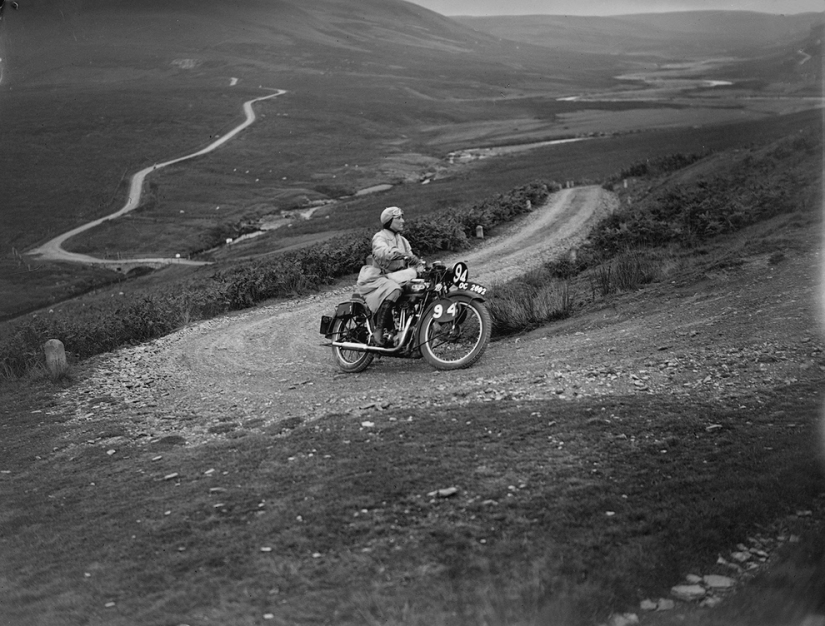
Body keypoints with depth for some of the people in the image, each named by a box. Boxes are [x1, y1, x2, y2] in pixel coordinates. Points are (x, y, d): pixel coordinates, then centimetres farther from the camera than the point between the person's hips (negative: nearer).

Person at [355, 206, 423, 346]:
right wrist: (403, 254, -42)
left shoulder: (402, 240, 20)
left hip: (395, 277, 8)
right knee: (392, 290, -36)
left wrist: (421, 265, -10)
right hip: (377, 277, -8)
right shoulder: (380, 237, -5)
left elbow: (411, 259, 12)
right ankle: (378, 331, -36)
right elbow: (382, 252, -28)